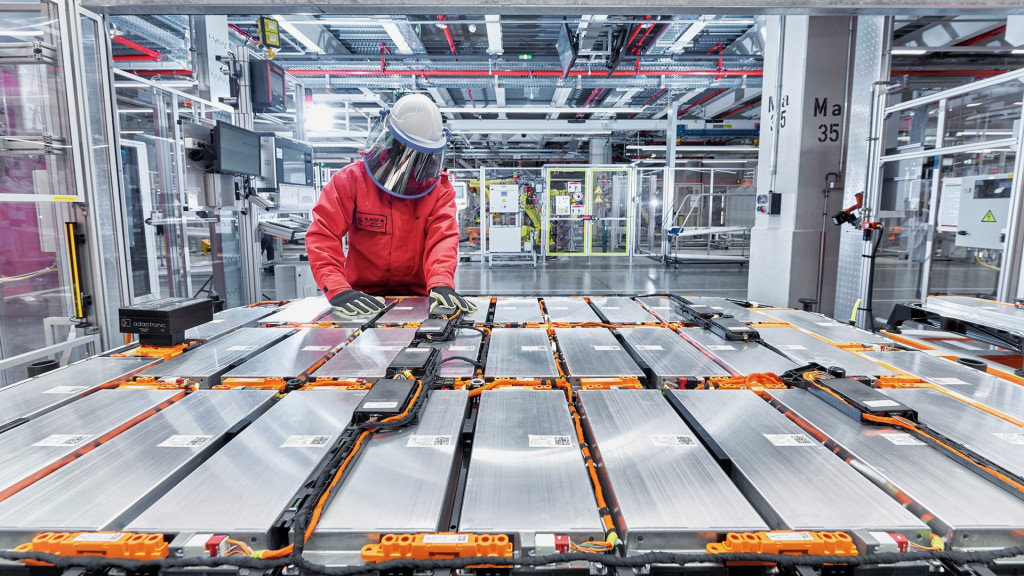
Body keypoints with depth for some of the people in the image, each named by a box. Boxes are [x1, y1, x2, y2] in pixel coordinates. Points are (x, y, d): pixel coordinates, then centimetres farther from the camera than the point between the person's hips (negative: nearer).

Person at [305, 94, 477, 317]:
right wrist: (337, 289, -27)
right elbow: (323, 235, -11)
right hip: (364, 296, 0)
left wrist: (441, 283, -32)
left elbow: (443, 237, -12)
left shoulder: (440, 188, 2)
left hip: (418, 297, 1)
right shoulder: (350, 180, -3)